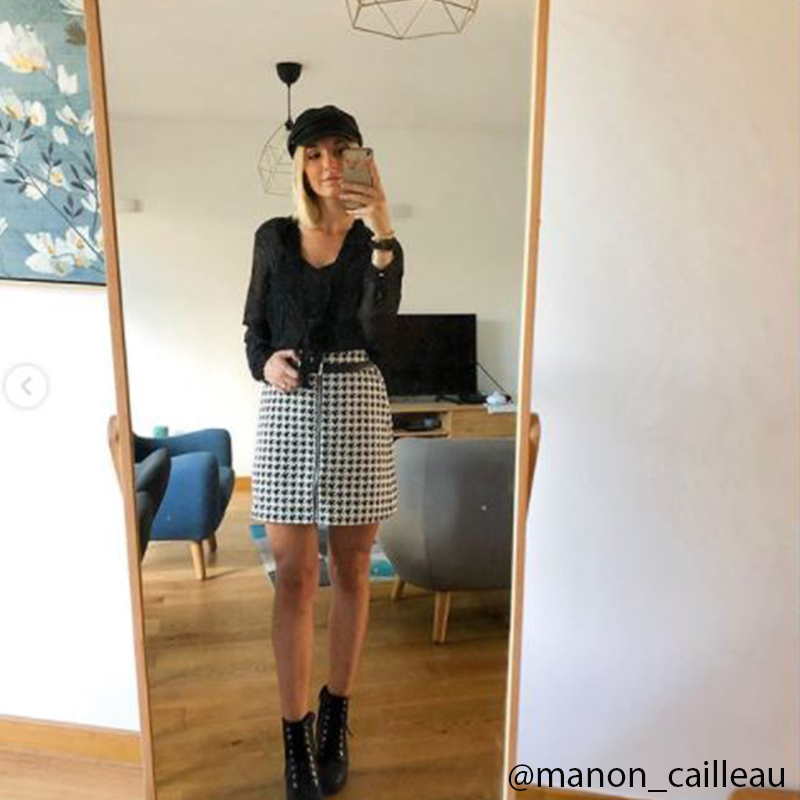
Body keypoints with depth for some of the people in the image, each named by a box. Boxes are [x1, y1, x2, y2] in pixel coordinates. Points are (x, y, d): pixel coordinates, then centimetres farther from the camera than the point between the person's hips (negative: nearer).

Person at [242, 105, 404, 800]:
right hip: (286, 407, 1)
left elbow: (378, 325, -14)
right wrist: (266, 361, -9)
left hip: (356, 405, 0)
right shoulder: (274, 237, 9)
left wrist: (381, 231, -21)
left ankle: (336, 717, 28)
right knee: (295, 575, 2)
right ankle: (296, 731, 18)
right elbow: (254, 326, 12)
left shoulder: (376, 241, 4)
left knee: (351, 568, 9)